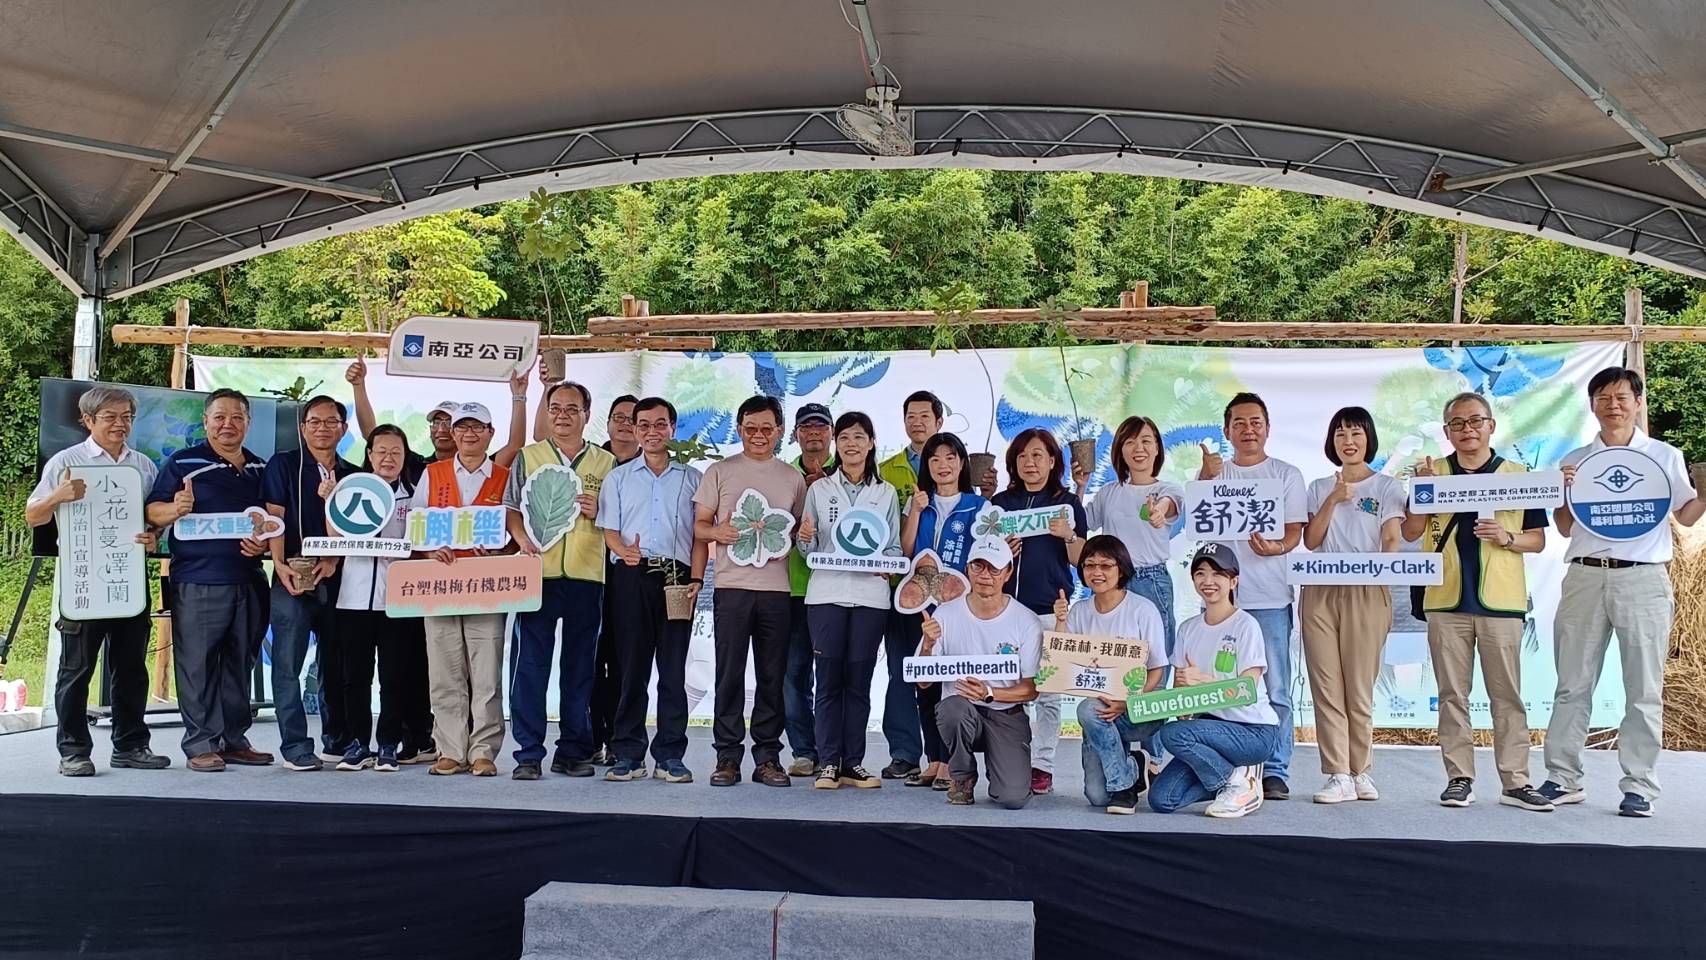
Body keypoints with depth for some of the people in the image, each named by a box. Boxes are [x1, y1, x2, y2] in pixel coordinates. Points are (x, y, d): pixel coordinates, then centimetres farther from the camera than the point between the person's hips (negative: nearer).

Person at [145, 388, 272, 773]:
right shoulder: (182, 462, 1)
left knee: (240, 664, 9)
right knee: (197, 664, -3)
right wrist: (175, 509, -25)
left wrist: (265, 543, 1)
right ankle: (201, 744, 3)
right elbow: (153, 512, -3)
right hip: (197, 582, -5)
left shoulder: (261, 468, 14)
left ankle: (234, 740, 17)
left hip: (249, 580, 5)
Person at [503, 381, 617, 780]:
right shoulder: (528, 457, 12)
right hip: (538, 573, -1)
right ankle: (529, 753, 3)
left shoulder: (606, 463, 13)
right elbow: (510, 509, 7)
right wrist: (523, 538, -11)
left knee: (580, 666, 6)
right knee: (529, 663, -4)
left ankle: (573, 750, 15)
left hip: (587, 575, 1)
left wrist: (598, 513, -8)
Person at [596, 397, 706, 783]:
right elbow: (608, 530, 8)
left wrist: (696, 579, -2)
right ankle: (628, 755, 6)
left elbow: (700, 535, 10)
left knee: (673, 670, -1)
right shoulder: (618, 477, 15)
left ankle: (670, 756, 4)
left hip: (677, 577, 0)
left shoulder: (691, 477, 14)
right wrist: (624, 550, -14)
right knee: (631, 667, 0)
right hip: (631, 577, 0)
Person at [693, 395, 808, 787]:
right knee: (730, 673, -1)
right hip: (731, 585, -2)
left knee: (773, 676, 4)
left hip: (777, 587, 2)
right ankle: (727, 758, 6)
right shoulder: (720, 472, 9)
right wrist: (718, 531, -14)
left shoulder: (793, 478, 14)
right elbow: (698, 525, 7)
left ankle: (767, 757, 11)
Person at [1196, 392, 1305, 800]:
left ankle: (1274, 773, 4)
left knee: (1275, 690, -2)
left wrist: (1275, 547, -21)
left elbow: (1295, 530, 2)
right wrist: (1206, 479, -17)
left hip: (1271, 597, -1)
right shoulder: (1213, 473, 13)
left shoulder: (1286, 474, 9)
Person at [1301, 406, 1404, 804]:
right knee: (1326, 686, -3)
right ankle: (1338, 775, -2)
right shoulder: (1319, 488, 18)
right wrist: (1334, 499, -5)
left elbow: (1392, 540, -1)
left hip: (1367, 591, -2)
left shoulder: (1387, 487, 11)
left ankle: (1360, 772, 8)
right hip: (1320, 590, 2)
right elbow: (1310, 540, 5)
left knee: (1359, 688, -4)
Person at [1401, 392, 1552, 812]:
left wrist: (1507, 537, -11)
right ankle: (1459, 778, 11)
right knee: (1452, 694, 5)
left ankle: (1515, 782, 7)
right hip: (1446, 600, 1)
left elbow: (1538, 540, 9)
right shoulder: (1432, 472, 9)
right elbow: (1410, 531, 3)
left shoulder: (1517, 475, 7)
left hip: (1500, 602, -1)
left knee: (1507, 694, 1)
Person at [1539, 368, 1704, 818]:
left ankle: (1639, 785, 7)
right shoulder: (1575, 461, 13)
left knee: (1644, 689, 1)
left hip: (1642, 579, -2)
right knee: (1572, 684, 4)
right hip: (1585, 576, 2)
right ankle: (1563, 779, 11)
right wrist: (1564, 491, -4)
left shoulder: (1665, 456, 7)